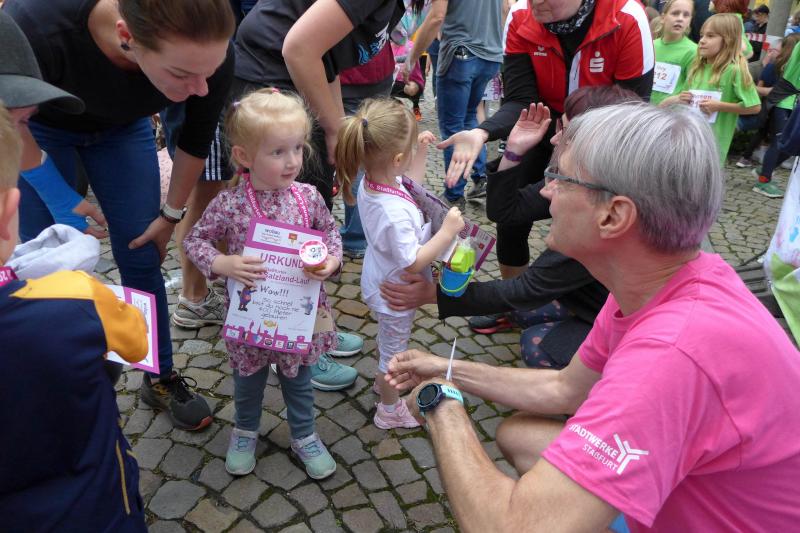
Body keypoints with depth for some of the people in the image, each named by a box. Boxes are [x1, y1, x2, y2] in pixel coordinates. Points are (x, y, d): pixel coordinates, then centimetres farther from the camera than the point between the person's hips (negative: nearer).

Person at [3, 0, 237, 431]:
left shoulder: (209, 55, -34)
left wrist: (172, 214, -2)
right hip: (36, 127, -1)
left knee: (141, 256, 2)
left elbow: (195, 140, -13)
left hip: (121, 125, 2)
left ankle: (162, 378, 21)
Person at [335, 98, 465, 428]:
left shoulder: (371, 180, -14)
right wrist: (448, 231, -29)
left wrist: (421, 151, -3)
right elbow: (413, 263, -33)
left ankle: (384, 380, 60)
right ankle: (389, 410, 41)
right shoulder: (395, 213, -41)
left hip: (380, 284, 8)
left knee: (388, 340, 33)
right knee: (394, 350, 17)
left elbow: (411, 186, 6)